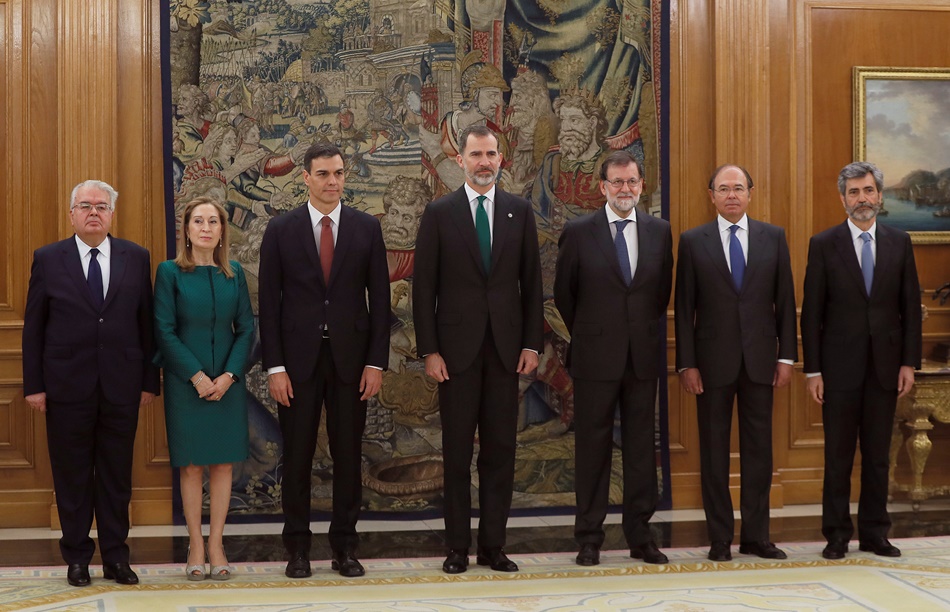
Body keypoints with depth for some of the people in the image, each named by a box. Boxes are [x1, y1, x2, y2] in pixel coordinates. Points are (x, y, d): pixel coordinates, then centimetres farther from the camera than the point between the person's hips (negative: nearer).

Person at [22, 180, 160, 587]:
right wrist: (33, 385, -2)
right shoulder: (48, 259, 2)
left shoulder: (136, 258, 5)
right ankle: (77, 557, 20)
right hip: (67, 386, -1)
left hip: (121, 386, 1)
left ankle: (116, 557, 18)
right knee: (72, 477, 7)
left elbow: (146, 323, 5)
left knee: (117, 476, 8)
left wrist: (149, 381, 2)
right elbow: (33, 327, 2)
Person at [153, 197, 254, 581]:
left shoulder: (234, 274, 7)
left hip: (227, 382, 3)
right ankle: (196, 546, 10)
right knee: (191, 465, 2)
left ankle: (216, 544, 11)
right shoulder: (170, 272, -2)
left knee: (223, 463, 3)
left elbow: (246, 329, 5)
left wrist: (228, 375, -8)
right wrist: (197, 376, -12)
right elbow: (164, 331, -6)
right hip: (185, 383, -2)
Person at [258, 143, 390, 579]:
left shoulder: (367, 227, 4)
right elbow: (269, 302, 0)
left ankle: (345, 546, 18)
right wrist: (274, 366, -7)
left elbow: (379, 297, 4)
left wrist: (376, 362, -3)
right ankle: (298, 547, 17)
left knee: (348, 455, 7)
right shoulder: (281, 230, 2)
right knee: (297, 456, 5)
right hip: (298, 358, -1)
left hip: (351, 357, 1)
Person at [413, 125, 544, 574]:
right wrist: (429, 350, -7)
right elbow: (424, 287, 0)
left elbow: (531, 282, 8)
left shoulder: (519, 211, 8)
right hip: (456, 347, -2)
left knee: (500, 449, 5)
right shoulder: (439, 213, 1)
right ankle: (458, 547, 13)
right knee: (457, 450, 4)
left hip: (506, 347, 2)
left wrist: (532, 343, 1)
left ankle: (493, 545, 14)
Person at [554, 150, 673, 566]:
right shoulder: (578, 232, -1)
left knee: (641, 446, 7)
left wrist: (650, 333, 11)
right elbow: (564, 293, 6)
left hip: (643, 356, 3)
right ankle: (589, 538, 12)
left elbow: (663, 291, 14)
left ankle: (640, 536, 17)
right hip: (595, 357, -2)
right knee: (592, 446, 3)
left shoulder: (660, 232, 7)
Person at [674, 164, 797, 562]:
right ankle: (720, 537, 13)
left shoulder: (773, 237, 6)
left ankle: (756, 536, 15)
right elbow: (684, 307, 0)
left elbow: (784, 300, 6)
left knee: (758, 448, 6)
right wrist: (686, 363, -6)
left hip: (760, 360, 2)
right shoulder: (693, 241, 1)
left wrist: (786, 356, 0)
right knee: (714, 450, 4)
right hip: (713, 361, -1)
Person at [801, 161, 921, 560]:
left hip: (885, 365, 2)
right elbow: (812, 312, -2)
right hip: (840, 366, -2)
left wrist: (909, 362, 1)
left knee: (878, 454, 9)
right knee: (838, 455, 5)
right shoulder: (823, 244, -1)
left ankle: (874, 532, 18)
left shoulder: (899, 243, 7)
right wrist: (812, 370, -6)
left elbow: (911, 306, 7)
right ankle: (837, 534, 14)